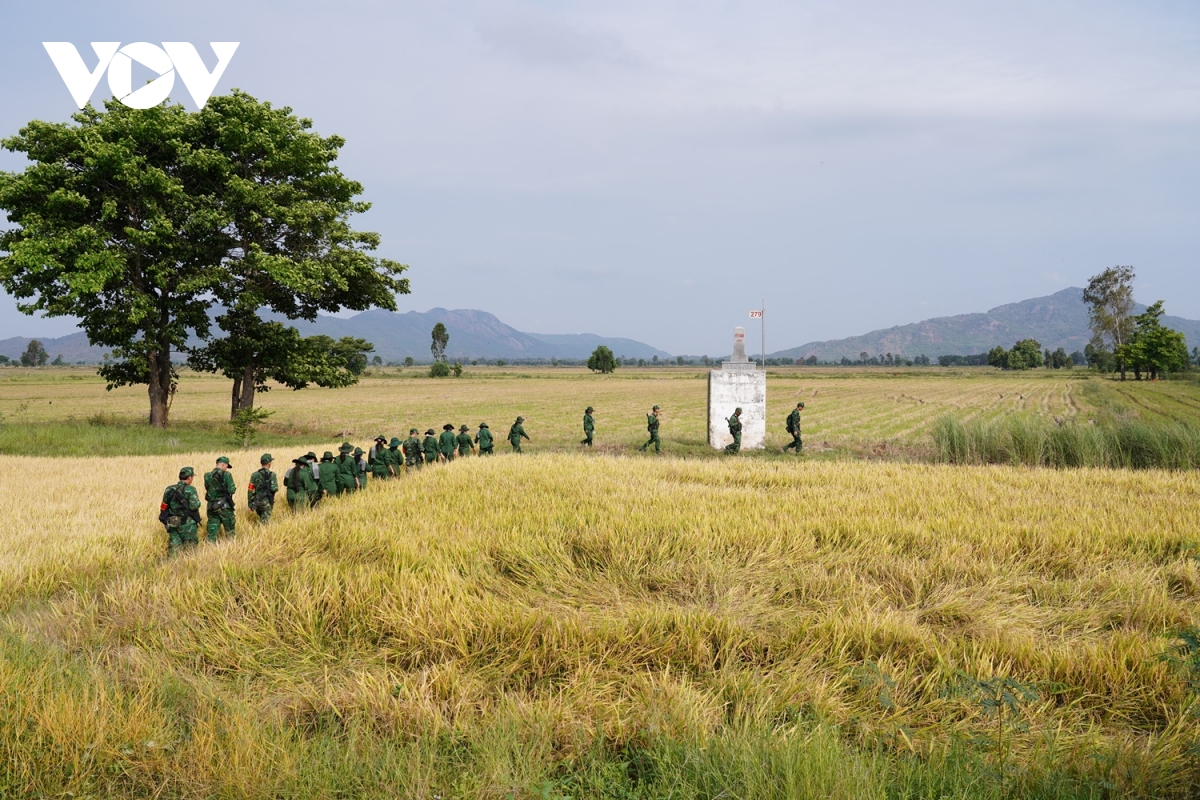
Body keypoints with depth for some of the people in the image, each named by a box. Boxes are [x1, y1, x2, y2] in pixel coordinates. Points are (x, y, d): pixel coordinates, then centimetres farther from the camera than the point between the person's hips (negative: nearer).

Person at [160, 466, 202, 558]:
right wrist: (197, 500, 2)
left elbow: (163, 506, 8)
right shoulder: (190, 490, -12)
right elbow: (194, 506, -19)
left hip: (172, 524, 5)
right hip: (187, 524, -5)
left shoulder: (169, 489, 6)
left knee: (174, 547, 8)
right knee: (190, 547, 7)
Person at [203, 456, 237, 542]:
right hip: (224, 506, -4)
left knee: (212, 528, 11)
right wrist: (234, 487, 5)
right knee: (230, 529, 12)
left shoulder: (208, 475, 1)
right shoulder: (226, 475, -14)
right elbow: (231, 490, -16)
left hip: (211, 506, 4)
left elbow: (207, 488, 11)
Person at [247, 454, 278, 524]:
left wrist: (250, 504, 7)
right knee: (265, 522, -1)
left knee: (262, 519, 24)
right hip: (267, 503, -4)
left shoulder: (254, 475, 0)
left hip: (256, 502, 4)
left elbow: (250, 490, 0)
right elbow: (274, 489, -17)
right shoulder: (272, 475, -10)